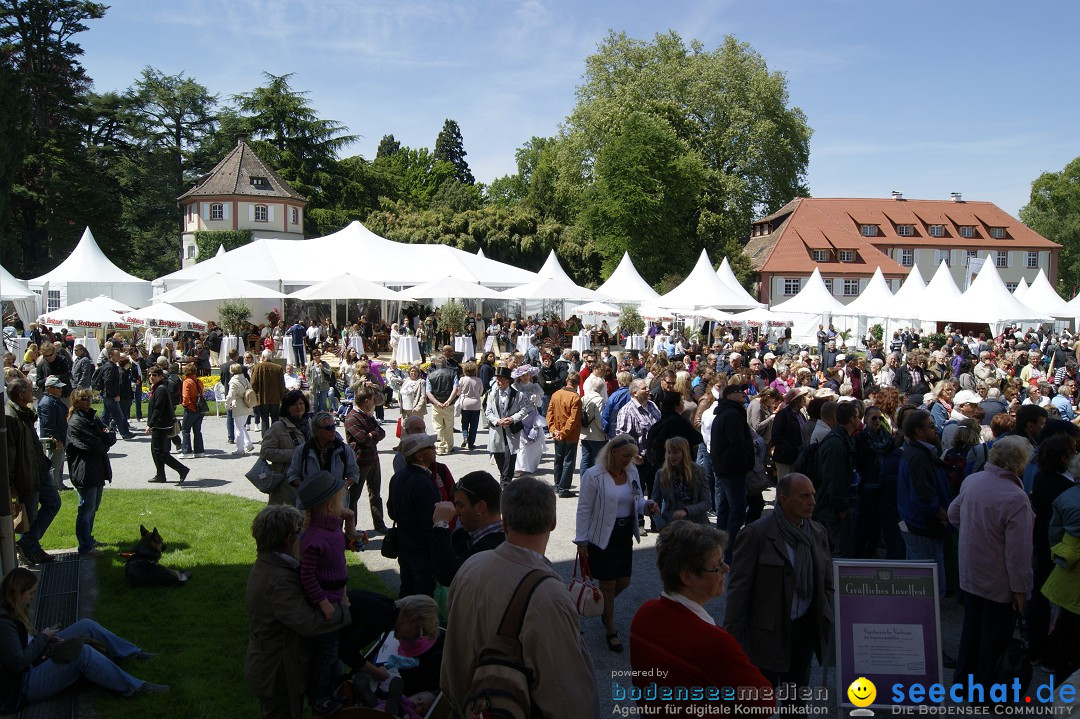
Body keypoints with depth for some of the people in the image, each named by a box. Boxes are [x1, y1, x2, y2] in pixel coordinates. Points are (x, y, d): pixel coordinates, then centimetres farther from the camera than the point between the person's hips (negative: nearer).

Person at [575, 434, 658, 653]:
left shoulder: (632, 472, 3)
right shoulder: (594, 476, -16)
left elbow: (636, 502, 12)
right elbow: (584, 510, -12)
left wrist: (647, 505, -12)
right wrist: (581, 542, -12)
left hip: (625, 535, 6)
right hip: (602, 537, -6)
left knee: (623, 581, 14)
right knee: (608, 585, 5)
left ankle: (602, 607, 44)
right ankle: (611, 632, 21)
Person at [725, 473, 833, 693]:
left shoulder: (818, 533, 4)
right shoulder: (755, 534, -14)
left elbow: (826, 583, 14)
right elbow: (739, 590, -12)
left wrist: (825, 623, 10)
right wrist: (732, 638, -13)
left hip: (805, 630, 5)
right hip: (768, 632, -5)